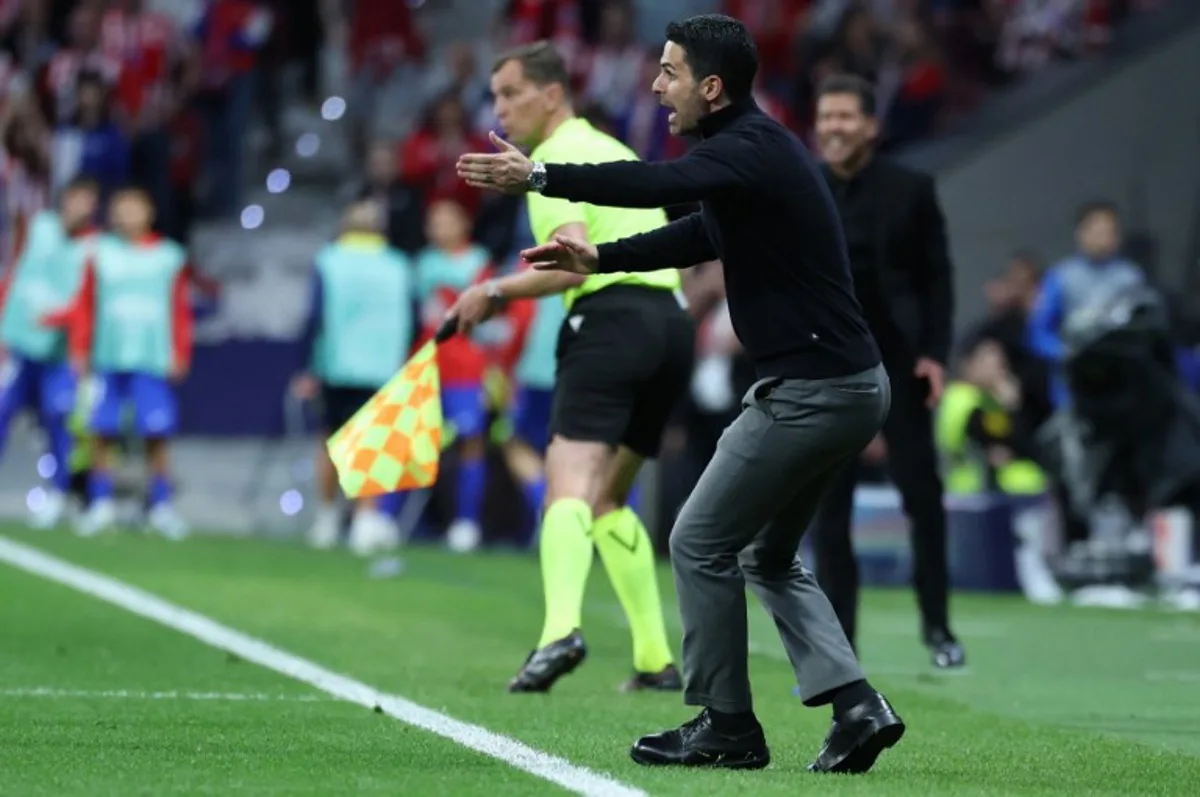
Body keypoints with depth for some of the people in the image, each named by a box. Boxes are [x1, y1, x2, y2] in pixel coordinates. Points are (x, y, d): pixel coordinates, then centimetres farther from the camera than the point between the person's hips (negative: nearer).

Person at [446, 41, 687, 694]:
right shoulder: (613, 151, 24)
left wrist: (496, 292, -12)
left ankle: (561, 629, -43)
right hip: (669, 317, 9)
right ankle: (655, 660, 11)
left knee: (571, 480, -20)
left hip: (612, 317, -9)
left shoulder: (556, 158, -4)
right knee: (608, 498, 17)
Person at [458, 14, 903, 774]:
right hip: (852, 386, 10)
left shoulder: (752, 149, -16)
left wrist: (538, 177, -35)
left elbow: (660, 184, -34)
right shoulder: (756, 147, 16)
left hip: (810, 390, -10)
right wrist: (599, 258, 20)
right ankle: (857, 706, 7)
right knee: (768, 556, 19)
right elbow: (699, 234, 29)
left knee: (702, 542, 1)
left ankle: (726, 727, 8)